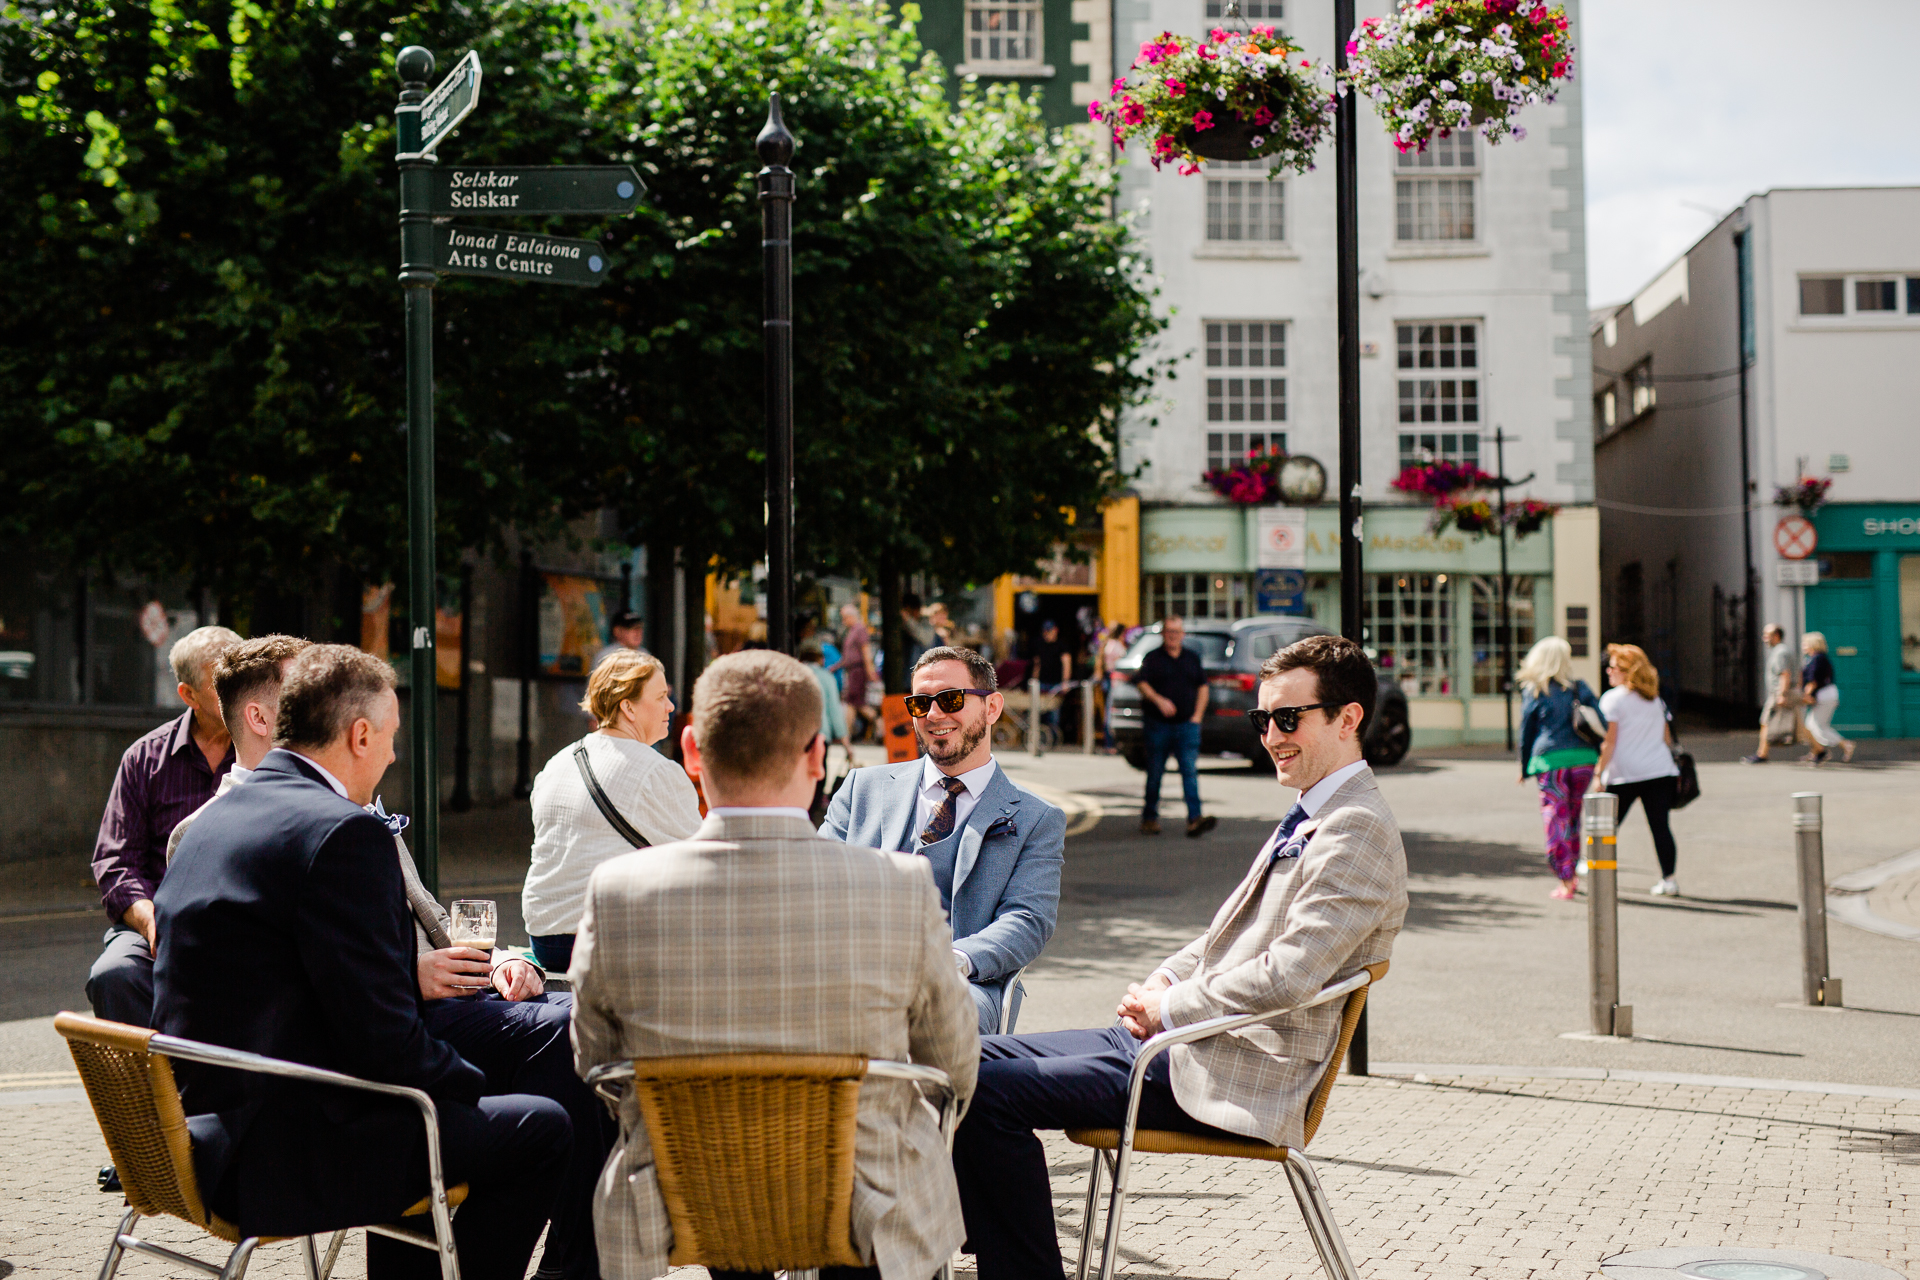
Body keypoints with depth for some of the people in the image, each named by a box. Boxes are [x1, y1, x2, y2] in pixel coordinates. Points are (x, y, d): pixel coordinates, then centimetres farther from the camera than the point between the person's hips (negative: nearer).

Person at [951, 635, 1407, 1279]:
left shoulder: (1357, 832, -15)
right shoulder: (1310, 817, 17)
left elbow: (1283, 978, -24)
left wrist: (1170, 1008, -12)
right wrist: (1161, 984, 6)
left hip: (1236, 1075, -10)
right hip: (1177, 1035, 10)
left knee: (987, 1091, -19)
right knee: (979, 1056, 6)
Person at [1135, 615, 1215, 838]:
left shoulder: (1192, 658, 12)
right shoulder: (1152, 658, 2)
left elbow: (1202, 686, 16)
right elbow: (1142, 683, -9)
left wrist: (1197, 715, 5)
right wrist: (1159, 700, -26)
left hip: (1187, 725, 2)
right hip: (1159, 725, -2)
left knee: (1190, 770, -9)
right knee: (1155, 772, 6)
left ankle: (1195, 818, -17)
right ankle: (1149, 818, 19)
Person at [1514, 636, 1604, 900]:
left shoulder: (1533, 692, 1)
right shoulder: (1580, 688, 6)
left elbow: (1526, 734, 6)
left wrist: (1525, 769, 15)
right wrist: (1600, 759, 13)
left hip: (1551, 761, -3)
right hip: (1583, 759, 3)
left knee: (1556, 819, 3)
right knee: (1573, 818, 18)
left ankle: (1566, 882, -1)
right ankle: (1573, 874, 21)